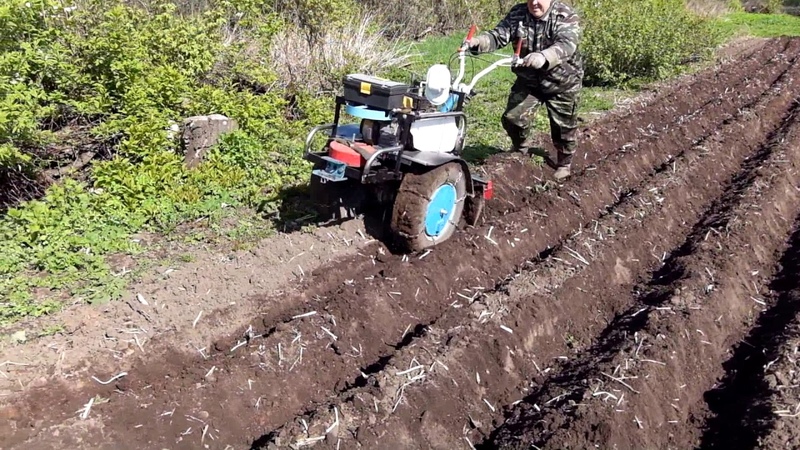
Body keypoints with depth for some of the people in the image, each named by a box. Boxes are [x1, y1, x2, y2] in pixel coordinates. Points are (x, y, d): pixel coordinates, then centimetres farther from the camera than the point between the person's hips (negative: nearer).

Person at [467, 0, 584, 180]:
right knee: (513, 117, -4)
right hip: (528, 80, 3)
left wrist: (544, 57, -61)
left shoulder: (566, 16, -21)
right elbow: (498, 35, -16)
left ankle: (564, 162, 35)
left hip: (562, 82, -3)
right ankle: (521, 150, 28)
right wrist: (478, 42, -40)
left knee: (563, 125, 8)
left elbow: (566, 44, -39)